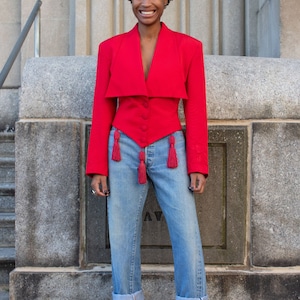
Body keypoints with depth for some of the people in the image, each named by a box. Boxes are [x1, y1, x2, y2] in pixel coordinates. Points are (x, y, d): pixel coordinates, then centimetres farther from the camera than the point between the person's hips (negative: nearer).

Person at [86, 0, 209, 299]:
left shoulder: (188, 47, 1)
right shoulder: (111, 47, 3)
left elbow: (196, 110, 1)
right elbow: (102, 110, 4)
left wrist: (197, 166, -4)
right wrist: (98, 167, 0)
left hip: (169, 150, -1)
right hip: (124, 151, 1)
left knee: (188, 238, -1)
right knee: (122, 238, 8)